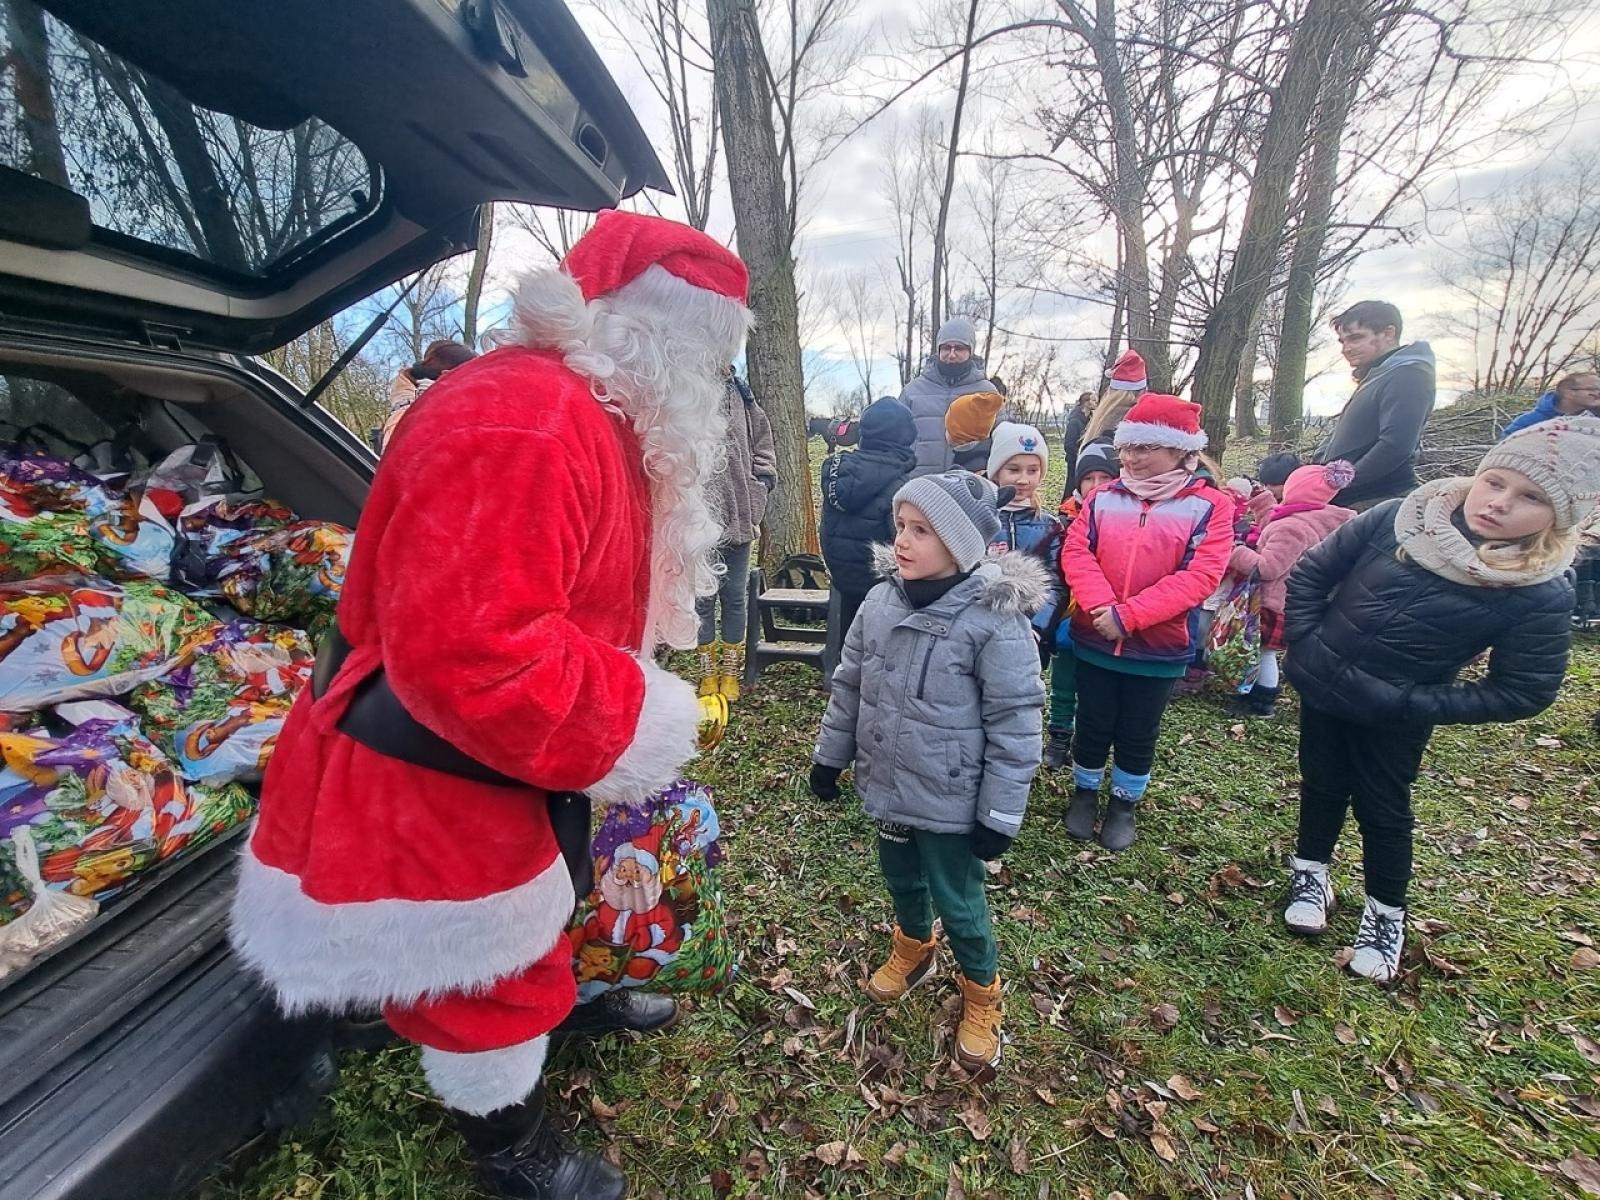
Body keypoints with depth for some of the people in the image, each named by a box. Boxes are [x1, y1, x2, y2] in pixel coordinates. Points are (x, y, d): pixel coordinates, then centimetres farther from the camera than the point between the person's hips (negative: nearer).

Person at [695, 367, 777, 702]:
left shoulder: (742, 395, 7)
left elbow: (764, 452, 10)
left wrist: (755, 502, 1)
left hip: (739, 519, 3)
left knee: (735, 598, 12)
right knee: (702, 598, 8)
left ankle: (730, 671, 28)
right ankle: (707, 672, 25)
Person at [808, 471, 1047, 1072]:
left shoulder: (994, 620, -24)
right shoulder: (881, 601, -7)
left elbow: (1015, 724, -17)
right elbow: (849, 684, 5)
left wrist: (999, 813, -13)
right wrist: (830, 755, 12)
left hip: (949, 797, -5)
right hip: (886, 783, 6)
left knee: (957, 900, 14)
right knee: (900, 876, 26)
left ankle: (981, 995, 43)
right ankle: (913, 947, 57)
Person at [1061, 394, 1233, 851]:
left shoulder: (1209, 505, -7)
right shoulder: (1103, 496, 1)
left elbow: (1201, 575, -16)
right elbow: (1076, 552, -7)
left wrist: (1128, 615, -23)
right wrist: (1101, 608, -22)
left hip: (1160, 647, -1)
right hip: (1095, 639, 2)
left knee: (1137, 735, 14)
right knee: (1093, 726, 14)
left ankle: (1124, 805, 36)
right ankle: (1084, 793, 37)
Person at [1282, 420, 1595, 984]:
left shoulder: (1541, 595, -17)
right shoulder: (1398, 519, -15)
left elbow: (1522, 691, -11)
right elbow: (1311, 573, -5)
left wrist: (1411, 704, -19)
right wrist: (1304, 644, -10)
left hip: (1393, 719, -2)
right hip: (1320, 688, 2)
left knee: (1382, 809, 14)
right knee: (1322, 785, 19)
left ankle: (1386, 912, 38)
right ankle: (1310, 872, 42)